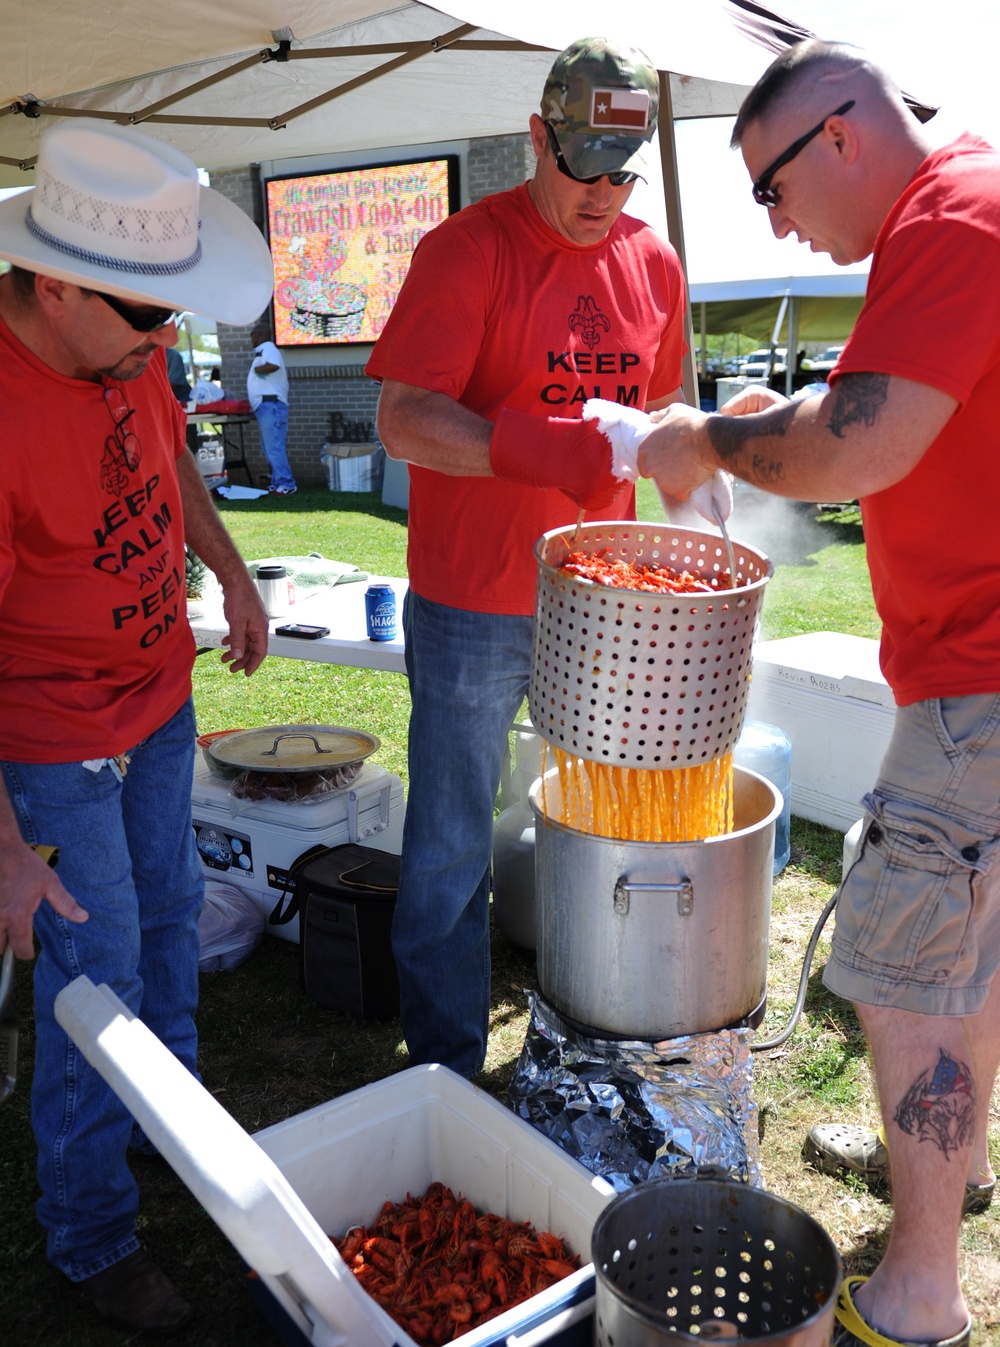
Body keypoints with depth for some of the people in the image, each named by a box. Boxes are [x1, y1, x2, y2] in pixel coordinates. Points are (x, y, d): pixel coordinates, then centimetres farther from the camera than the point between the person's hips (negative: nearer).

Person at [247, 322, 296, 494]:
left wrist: (256, 369, -12)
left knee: (274, 447, -12)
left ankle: (286, 485, -12)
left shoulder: (268, 347, -8)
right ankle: (278, 483, 17)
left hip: (270, 405, -11)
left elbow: (274, 365, -27)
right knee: (269, 447, 13)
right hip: (266, 405, 11)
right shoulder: (262, 351, 22)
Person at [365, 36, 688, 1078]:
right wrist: (542, 452, -30)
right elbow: (403, 421, -18)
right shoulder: (464, 250, -8)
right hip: (473, 607, -5)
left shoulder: (652, 263, 9)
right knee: (450, 845, 7)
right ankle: (445, 1071, 26)